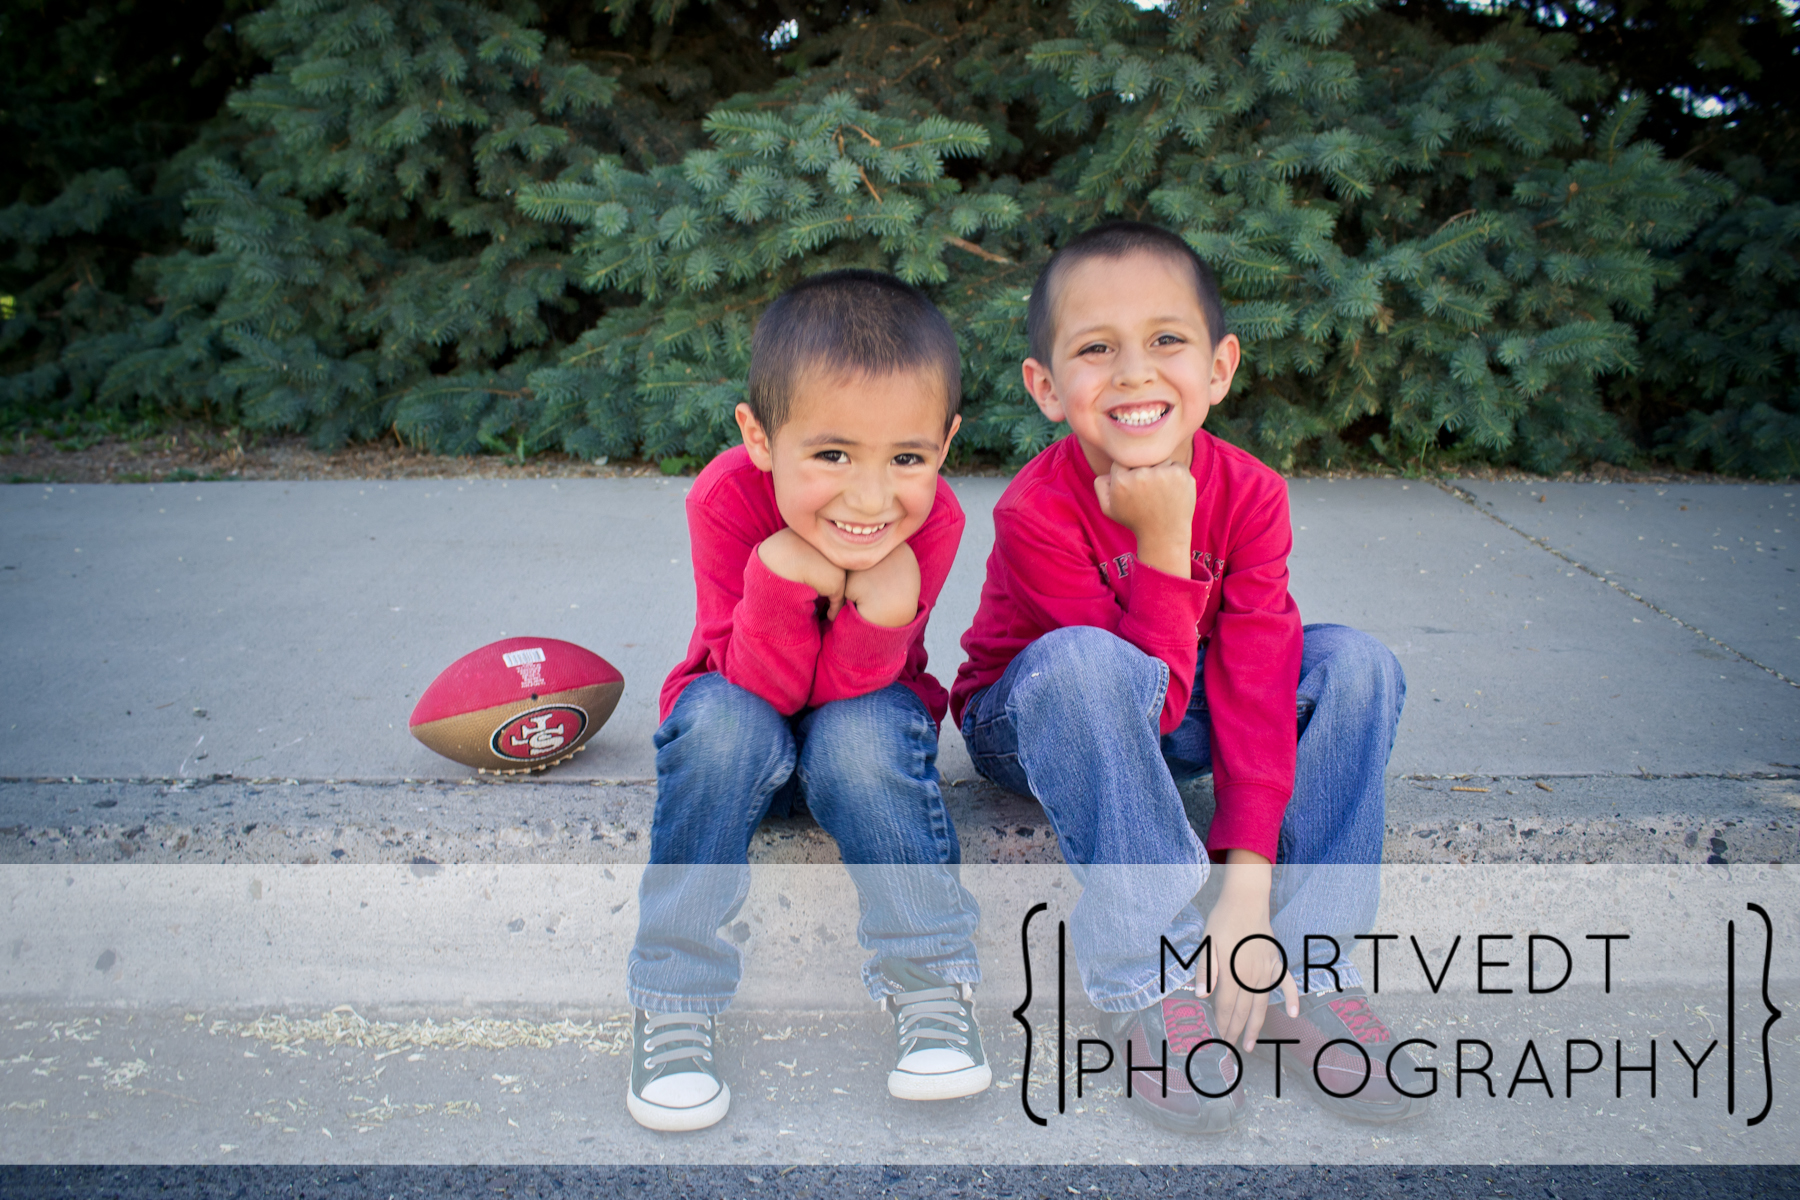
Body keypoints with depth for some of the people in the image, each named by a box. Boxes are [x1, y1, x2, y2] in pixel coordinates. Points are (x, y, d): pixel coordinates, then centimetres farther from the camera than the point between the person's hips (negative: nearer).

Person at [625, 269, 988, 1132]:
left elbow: (843, 686, -28)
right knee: (726, 722, -33)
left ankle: (929, 979, -19)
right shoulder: (728, 499, -30)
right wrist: (784, 571, -45)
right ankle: (673, 997, -24)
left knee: (860, 734, -33)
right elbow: (765, 685, -30)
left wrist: (887, 599, -46)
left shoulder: (930, 520, -27)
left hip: (867, 713, 0)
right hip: (746, 707, 0)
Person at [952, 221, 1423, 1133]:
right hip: (1037, 726, -4)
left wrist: (1248, 881, -31)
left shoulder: (1248, 494, -17)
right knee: (1081, 659, -38)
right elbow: (1148, 694, -28)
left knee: (1353, 663, -18)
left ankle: (1303, 966, -20)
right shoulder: (1036, 511, -28)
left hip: (1178, 718, 4)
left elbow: (1254, 686, -23)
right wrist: (1164, 545, -37)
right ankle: (1149, 979, -32)